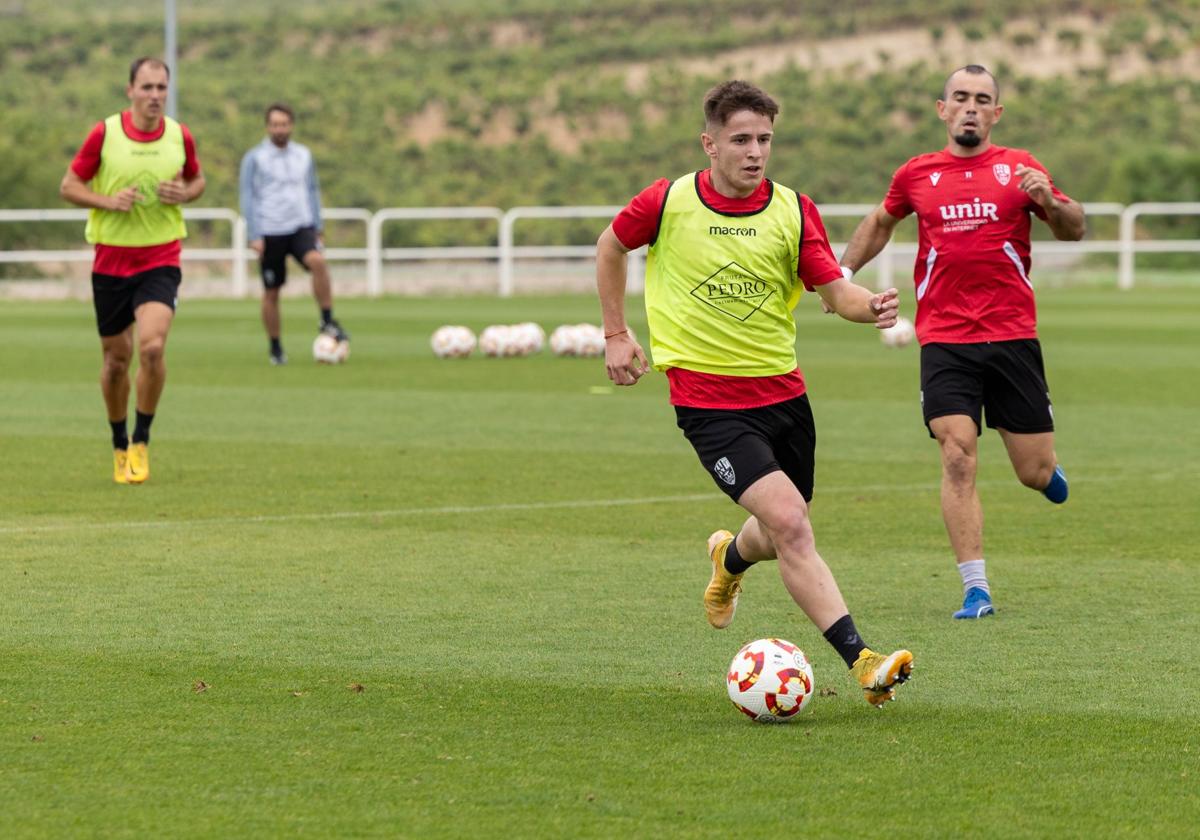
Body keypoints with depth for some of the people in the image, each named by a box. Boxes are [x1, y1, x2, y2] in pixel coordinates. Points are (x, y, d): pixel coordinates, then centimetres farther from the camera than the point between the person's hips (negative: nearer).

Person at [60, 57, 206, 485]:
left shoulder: (180, 136, 0)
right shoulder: (104, 134, -6)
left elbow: (197, 179, 17)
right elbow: (69, 185, 0)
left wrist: (184, 193, -6)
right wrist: (108, 201, -17)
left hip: (161, 259, 0)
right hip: (111, 259, 0)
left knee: (152, 347, -20)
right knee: (116, 357, 8)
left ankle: (141, 441, -3)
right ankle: (119, 445, 29)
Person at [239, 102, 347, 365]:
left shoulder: (303, 155, 11)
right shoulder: (254, 158, 0)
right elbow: (247, 197, -1)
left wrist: (318, 229, 16)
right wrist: (254, 236, -9)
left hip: (301, 226, 2)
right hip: (270, 232, -2)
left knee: (317, 261, -28)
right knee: (272, 292, 2)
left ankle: (327, 321, -17)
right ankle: (275, 348, 16)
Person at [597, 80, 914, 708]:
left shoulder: (794, 210, -2)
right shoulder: (668, 203, -7)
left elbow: (835, 291, -6)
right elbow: (611, 247, 11)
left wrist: (872, 306, -28)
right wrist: (616, 335, 10)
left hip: (783, 391, 4)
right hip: (710, 404, -4)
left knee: (785, 533, 18)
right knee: (790, 523, -21)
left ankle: (730, 560, 56)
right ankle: (861, 661, -23)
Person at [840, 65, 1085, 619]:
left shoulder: (1018, 168, 5)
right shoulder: (917, 175, 9)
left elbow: (1074, 230, 5)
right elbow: (880, 223, 28)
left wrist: (1050, 202, -15)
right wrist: (844, 271, 19)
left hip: (1012, 336, 0)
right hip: (944, 340, 0)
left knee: (1037, 473, 3)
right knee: (958, 457, -15)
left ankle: (1046, 467, 42)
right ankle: (976, 590, -11)